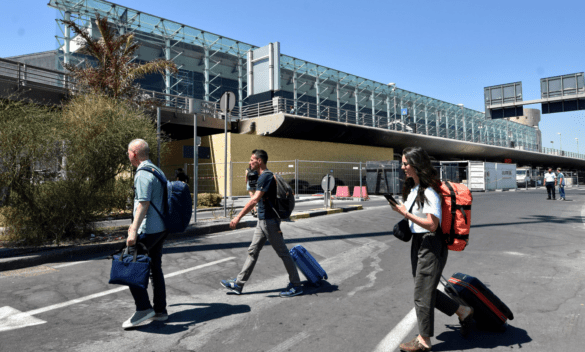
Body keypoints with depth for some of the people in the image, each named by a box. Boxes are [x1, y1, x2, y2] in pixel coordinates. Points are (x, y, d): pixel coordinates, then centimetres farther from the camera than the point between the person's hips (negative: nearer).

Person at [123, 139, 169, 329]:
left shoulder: (143, 174, -15)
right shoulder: (157, 170, 16)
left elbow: (143, 204, -23)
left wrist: (134, 231, -26)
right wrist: (135, 224, 30)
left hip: (148, 231, -10)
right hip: (160, 228, 10)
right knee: (155, 268, 14)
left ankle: (143, 308, -1)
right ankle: (160, 311, 21)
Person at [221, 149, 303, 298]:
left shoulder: (266, 176, -18)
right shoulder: (262, 176, 13)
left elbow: (254, 200, -26)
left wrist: (238, 217, -25)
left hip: (270, 221, -10)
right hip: (263, 220, 10)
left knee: (283, 253, 0)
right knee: (253, 251, 12)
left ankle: (296, 285, 11)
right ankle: (238, 284, 20)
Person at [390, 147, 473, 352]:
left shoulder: (429, 191, -19)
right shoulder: (412, 188, 8)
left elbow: (432, 225, -23)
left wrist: (406, 213, -23)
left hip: (432, 244, -9)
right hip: (417, 242, 9)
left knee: (422, 292, 1)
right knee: (426, 290, 18)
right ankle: (464, 312, 36)